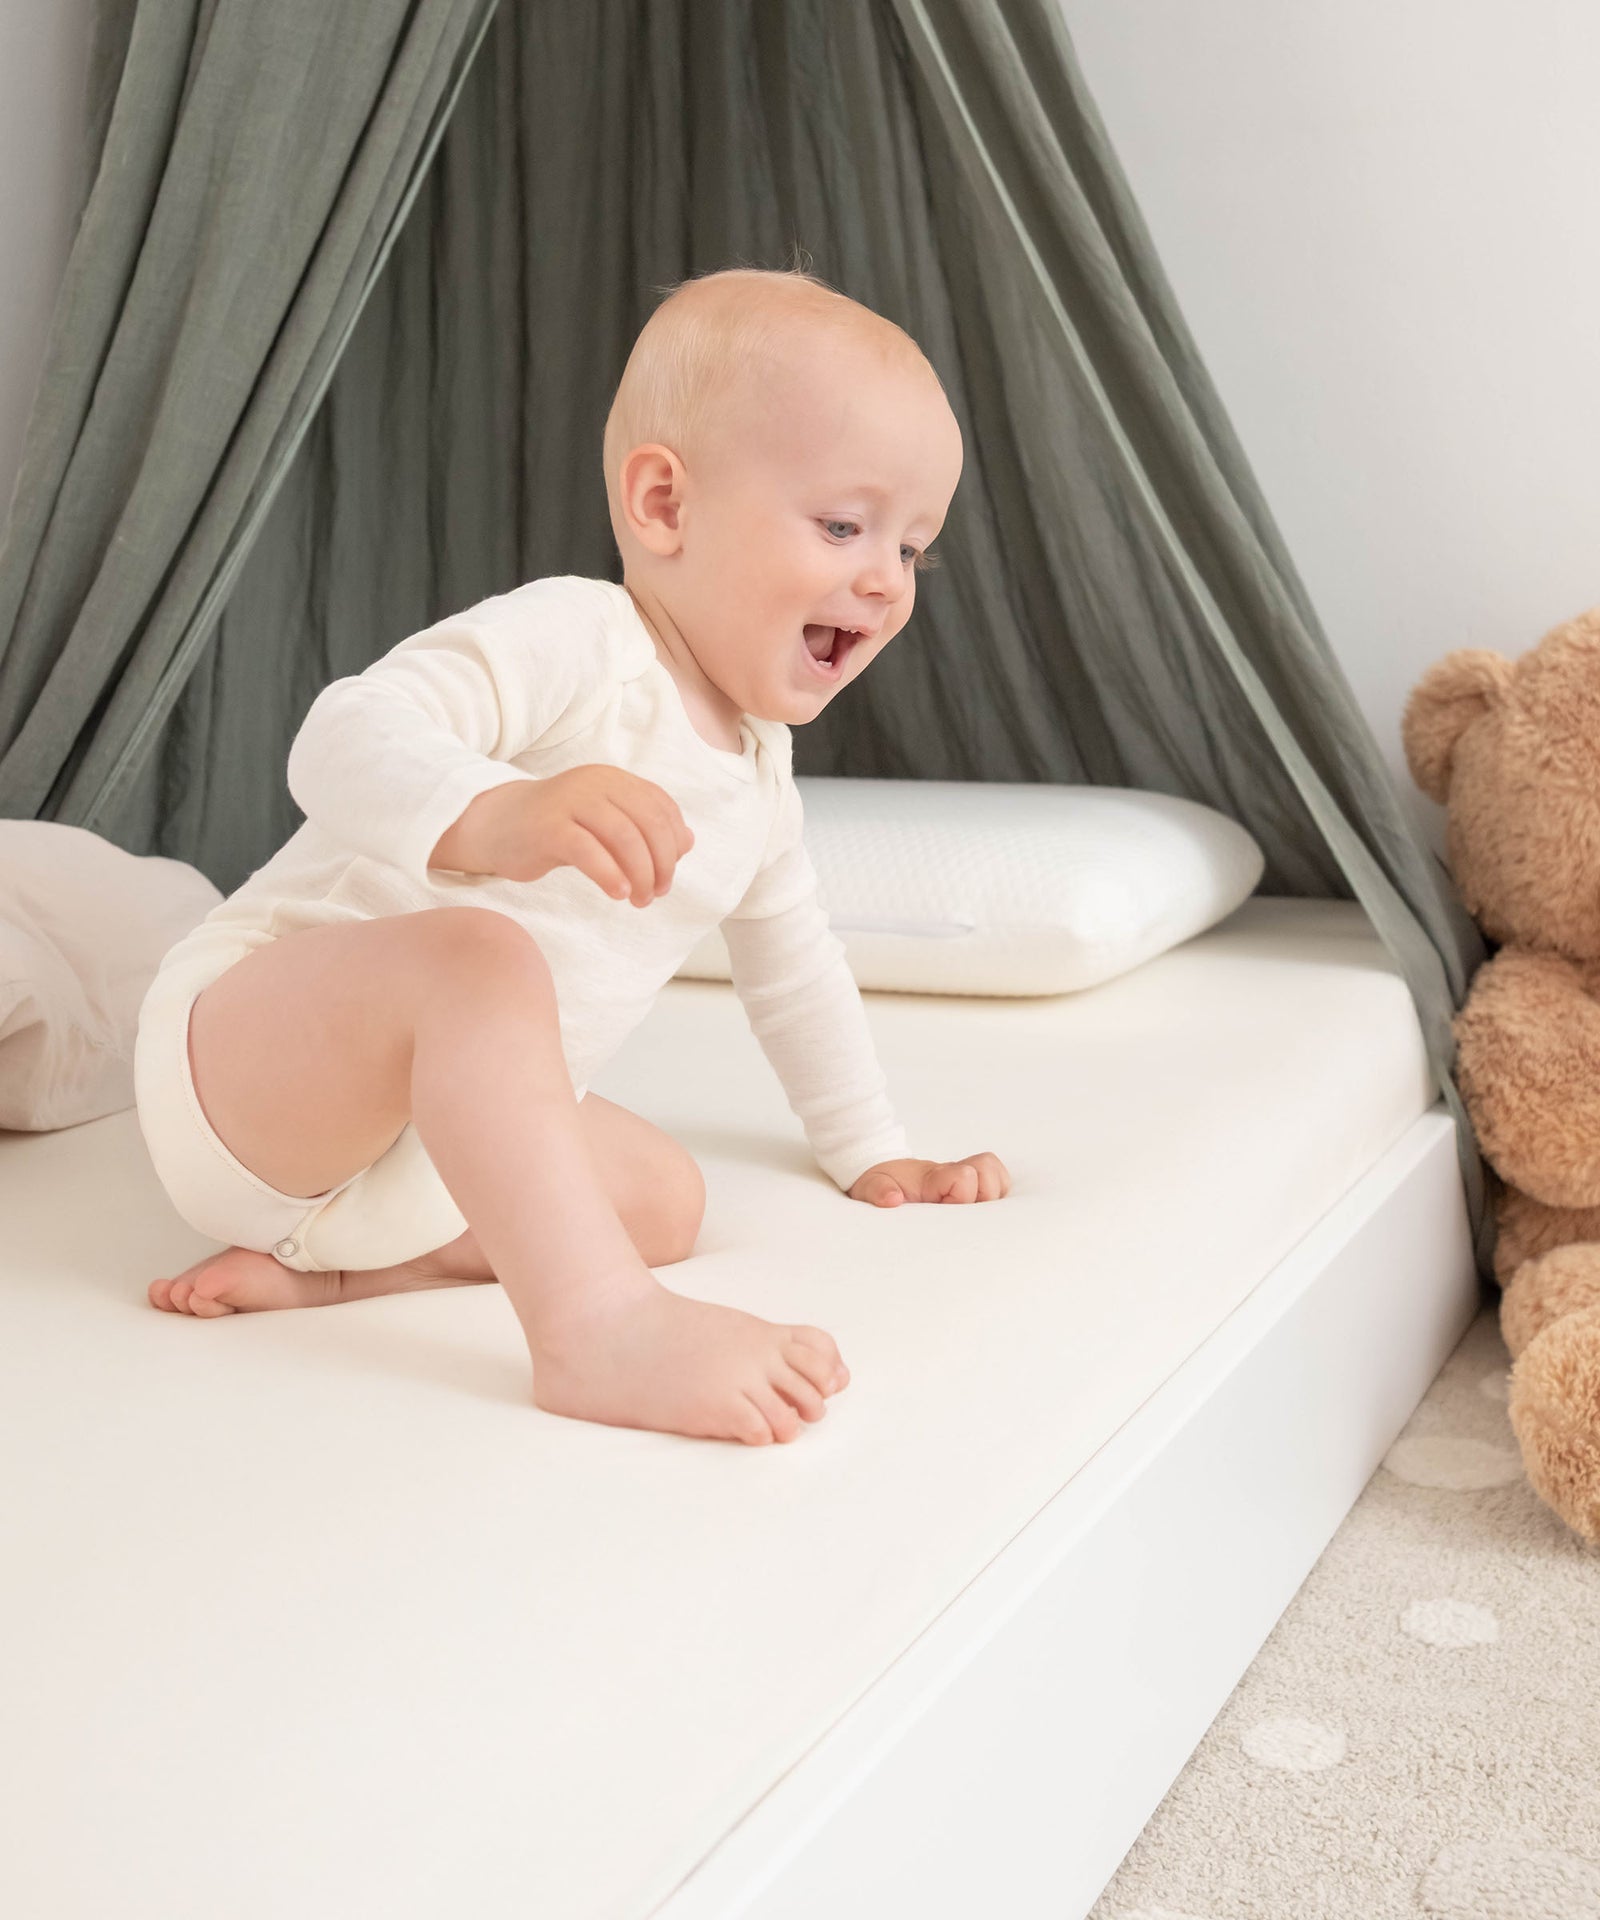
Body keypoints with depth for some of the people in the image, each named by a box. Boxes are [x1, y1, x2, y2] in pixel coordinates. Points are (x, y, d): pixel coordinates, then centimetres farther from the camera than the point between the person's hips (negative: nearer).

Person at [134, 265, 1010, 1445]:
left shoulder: (760, 773, 11)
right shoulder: (567, 641, -18)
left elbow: (792, 962, 26)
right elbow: (346, 738, -32)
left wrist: (872, 1155, 28)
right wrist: (496, 813, -51)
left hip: (431, 1136, 9)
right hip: (247, 1034, -9)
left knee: (667, 1195, -4)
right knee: (475, 953, -36)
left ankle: (323, 1266, -9)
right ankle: (598, 1327, -48)